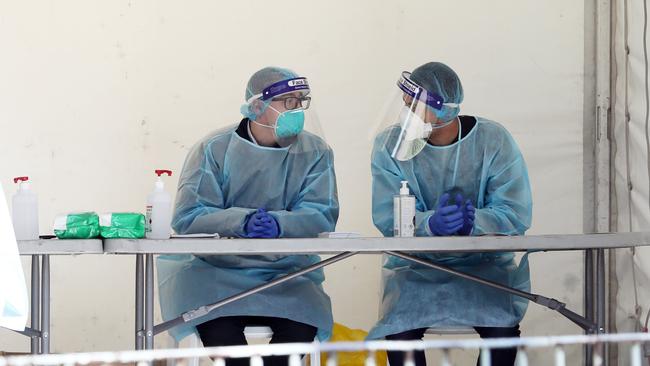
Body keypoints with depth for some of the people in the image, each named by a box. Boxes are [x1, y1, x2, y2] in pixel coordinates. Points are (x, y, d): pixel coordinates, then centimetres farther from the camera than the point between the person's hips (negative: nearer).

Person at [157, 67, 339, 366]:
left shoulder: (314, 152, 2)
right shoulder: (214, 149, -4)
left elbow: (323, 215, -10)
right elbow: (187, 217, -13)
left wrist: (279, 224, -31)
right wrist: (240, 221, -31)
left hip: (285, 273, 2)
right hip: (217, 271, -2)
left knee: (300, 329, -26)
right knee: (220, 331, -30)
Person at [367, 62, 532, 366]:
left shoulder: (494, 141, -8)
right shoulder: (389, 145, -6)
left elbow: (516, 215, -15)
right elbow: (387, 218, -15)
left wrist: (472, 221, -34)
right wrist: (431, 224, -36)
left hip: (483, 263, 0)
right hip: (416, 266, 1)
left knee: (502, 329, -28)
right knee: (400, 330, -28)